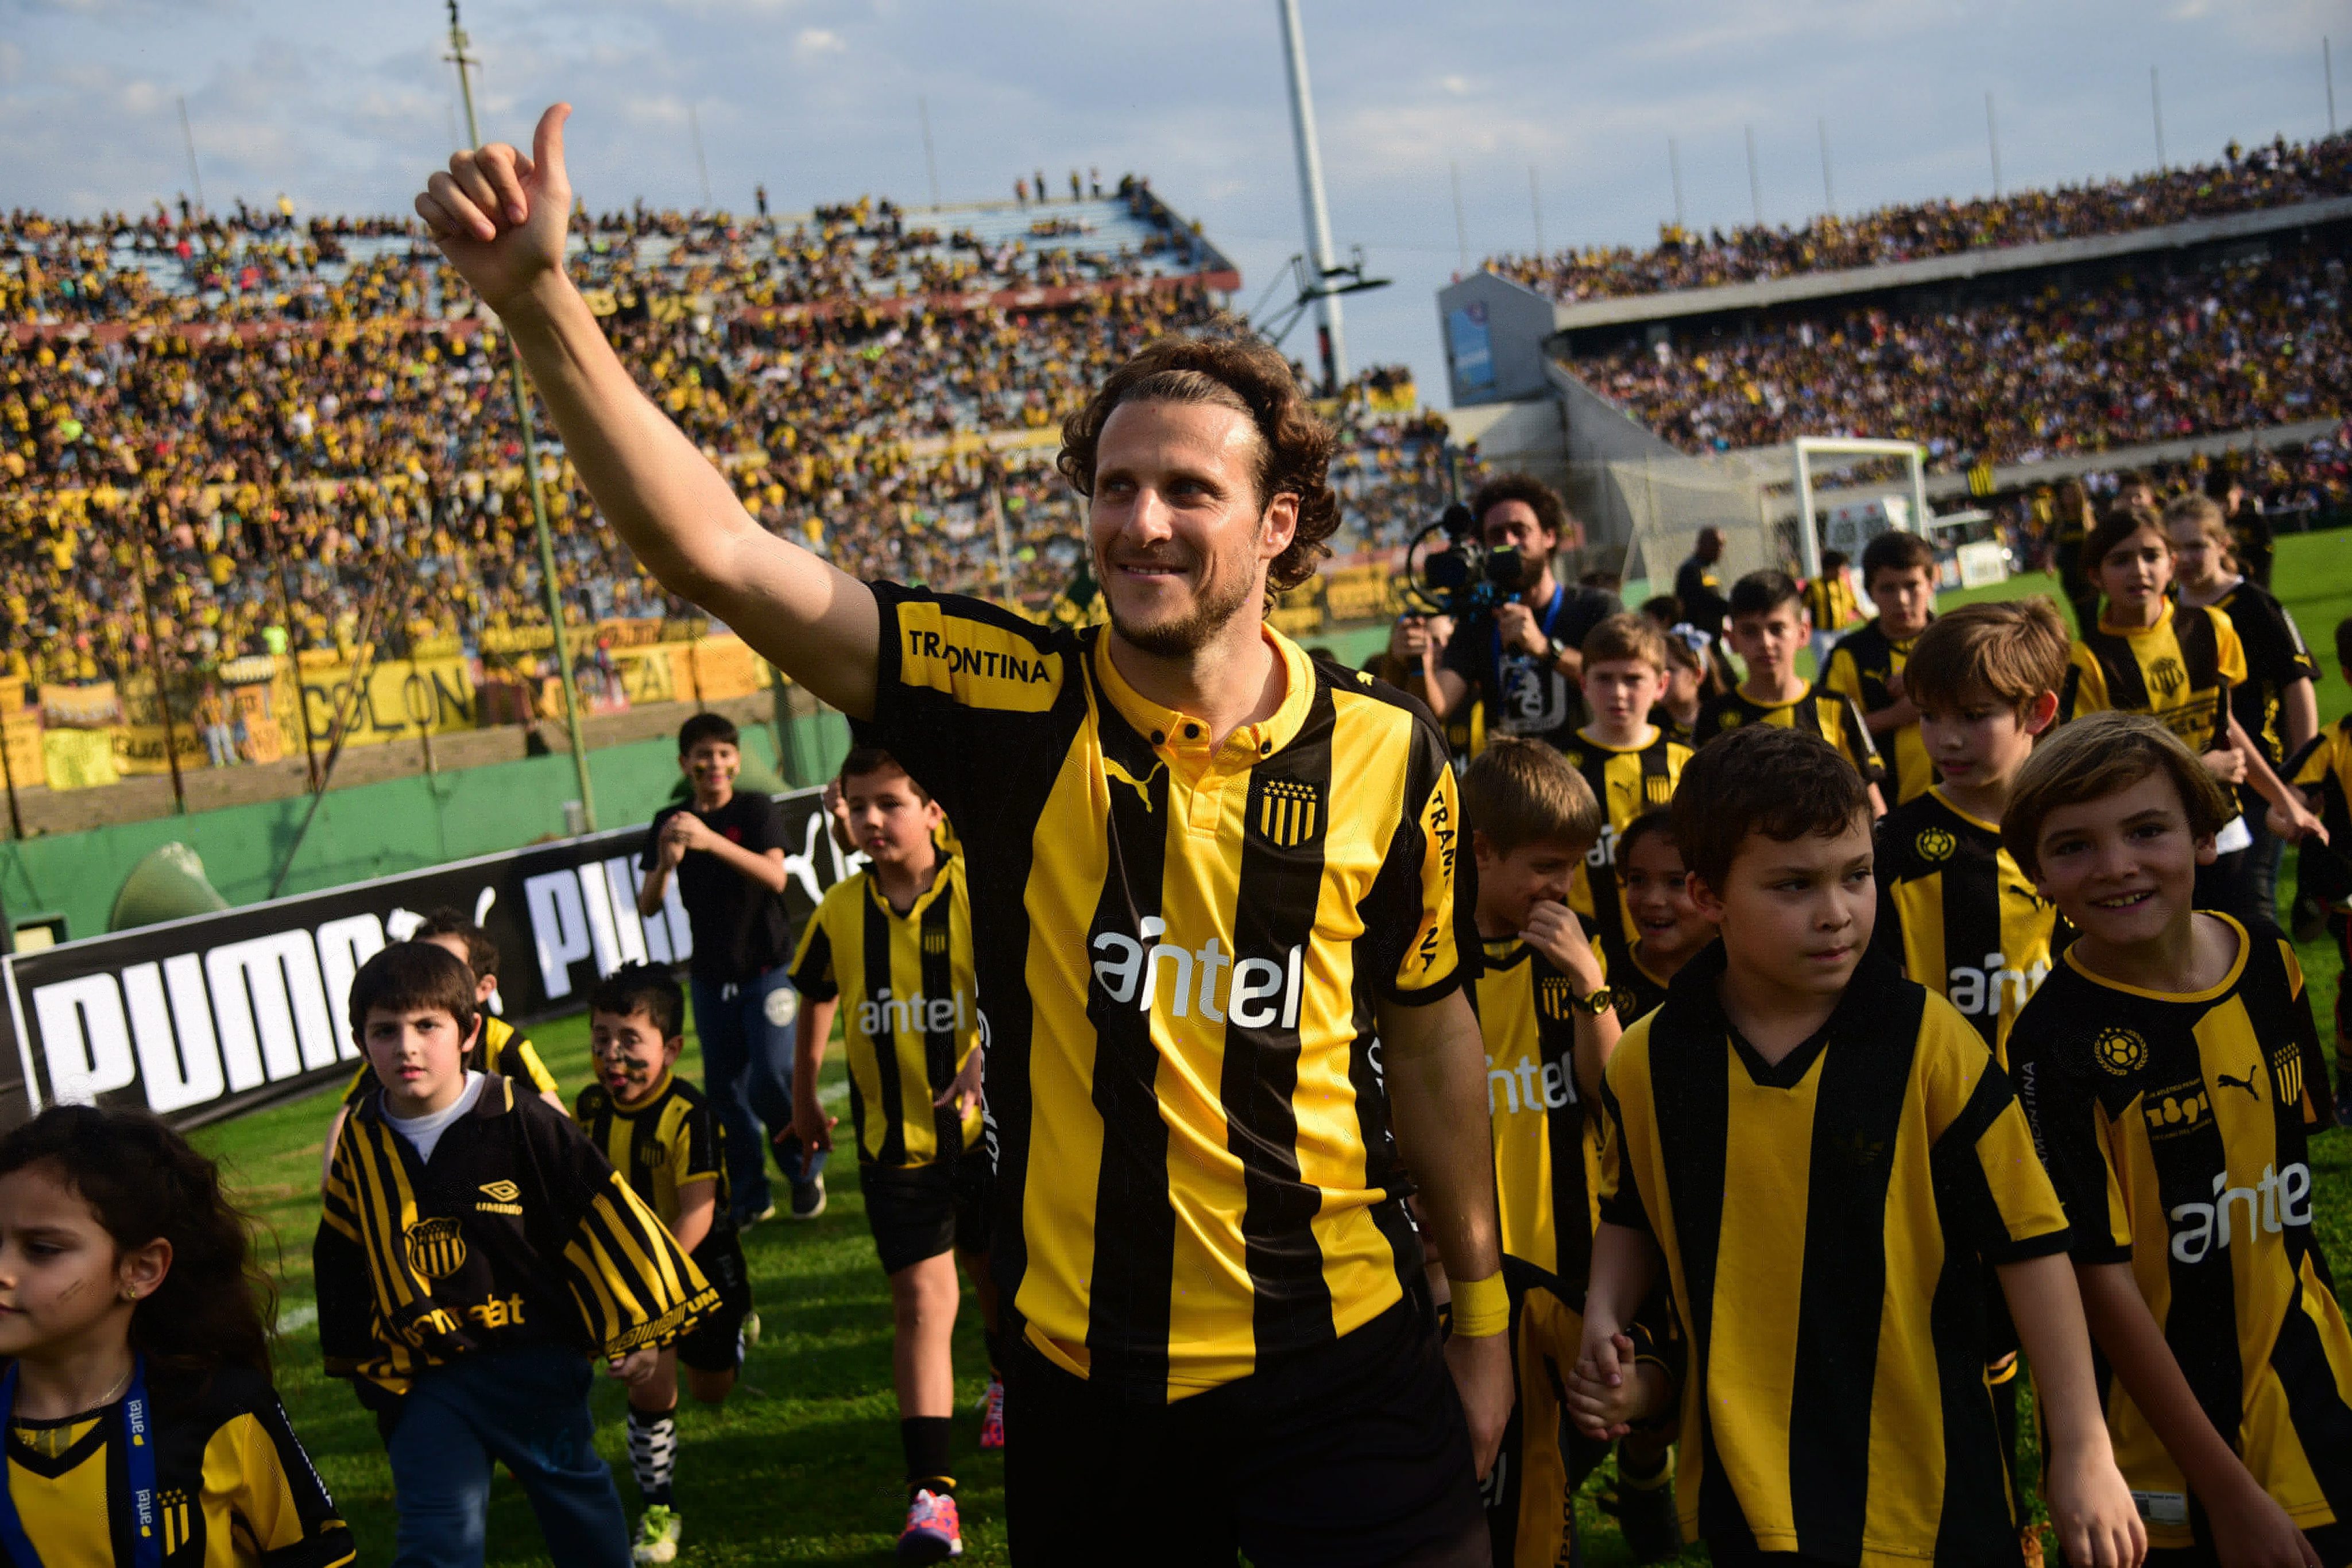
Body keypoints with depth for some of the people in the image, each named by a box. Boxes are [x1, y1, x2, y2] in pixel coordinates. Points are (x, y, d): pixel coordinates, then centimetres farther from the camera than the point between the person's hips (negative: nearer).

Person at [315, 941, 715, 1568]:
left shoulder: (525, 1124, -13)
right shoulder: (361, 1146, -1)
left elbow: (605, 1217, -7)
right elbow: (342, 1261, 13)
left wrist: (637, 1328, -4)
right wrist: (364, 1361, 18)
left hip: (536, 1363, -1)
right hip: (425, 1382, 2)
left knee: (578, 1501, 15)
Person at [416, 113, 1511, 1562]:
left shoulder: (1386, 753, -5)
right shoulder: (1013, 703, -9)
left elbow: (1430, 1033, 7)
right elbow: (717, 551, -17)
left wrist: (1483, 1313, 12)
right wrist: (540, 298, -27)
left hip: (1338, 1361, 0)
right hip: (1082, 1372, 0)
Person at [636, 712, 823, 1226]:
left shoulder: (757, 809, -7)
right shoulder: (670, 823, 3)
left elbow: (775, 876, -23)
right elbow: (647, 906, -1)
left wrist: (711, 841, -36)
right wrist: (665, 863, -23)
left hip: (766, 967, -4)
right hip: (710, 975, 4)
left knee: (770, 1076, -13)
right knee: (724, 1087, 5)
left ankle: (805, 1168, 10)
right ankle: (748, 1198, 16)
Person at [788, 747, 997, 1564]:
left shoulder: (975, 893, -13)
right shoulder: (840, 912, -2)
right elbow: (816, 997, 16)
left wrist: (986, 1061, -38)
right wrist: (805, 1094, 22)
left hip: (983, 1128, -1)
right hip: (894, 1138, 1)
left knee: (996, 1272, 19)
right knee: (920, 1299, -7)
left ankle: (1008, 1380, 53)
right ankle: (931, 1493, -8)